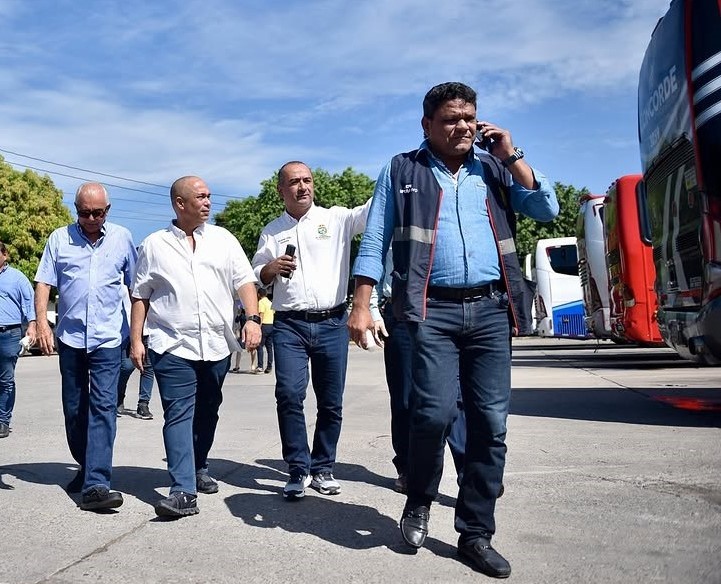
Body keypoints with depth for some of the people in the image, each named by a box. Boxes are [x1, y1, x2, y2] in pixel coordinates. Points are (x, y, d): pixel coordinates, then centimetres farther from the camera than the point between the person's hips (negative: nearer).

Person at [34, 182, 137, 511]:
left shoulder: (122, 238, 5)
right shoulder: (59, 239, 6)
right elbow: (44, 283, 4)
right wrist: (41, 322, -10)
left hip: (108, 338, -2)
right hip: (70, 336, 2)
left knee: (103, 406, -11)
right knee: (73, 409, 11)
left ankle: (95, 484, -14)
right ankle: (86, 467, 31)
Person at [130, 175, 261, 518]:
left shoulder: (223, 239, 10)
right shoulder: (155, 245, 6)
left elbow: (244, 281, 5)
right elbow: (140, 296, 7)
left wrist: (253, 318, -10)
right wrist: (136, 340, 1)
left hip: (217, 345, 3)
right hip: (173, 346, -3)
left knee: (207, 413, 14)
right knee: (178, 414, -9)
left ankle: (198, 469, 32)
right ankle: (183, 490, -12)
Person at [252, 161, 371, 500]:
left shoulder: (336, 218, 6)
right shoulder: (272, 232, 14)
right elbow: (257, 277, 18)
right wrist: (272, 267, -4)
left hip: (332, 323, 0)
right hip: (289, 325, 1)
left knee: (331, 402, 5)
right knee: (289, 394, -11)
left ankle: (322, 468, 20)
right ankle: (298, 470, 1)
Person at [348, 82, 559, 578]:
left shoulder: (494, 170, 18)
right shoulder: (401, 171, 11)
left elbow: (548, 209, 11)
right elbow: (375, 241, 5)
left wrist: (512, 156, 7)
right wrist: (362, 306, -4)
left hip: (491, 309, 3)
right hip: (433, 309, -3)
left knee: (491, 423, 1)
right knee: (435, 412, -16)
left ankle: (476, 534, 14)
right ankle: (420, 500, 14)